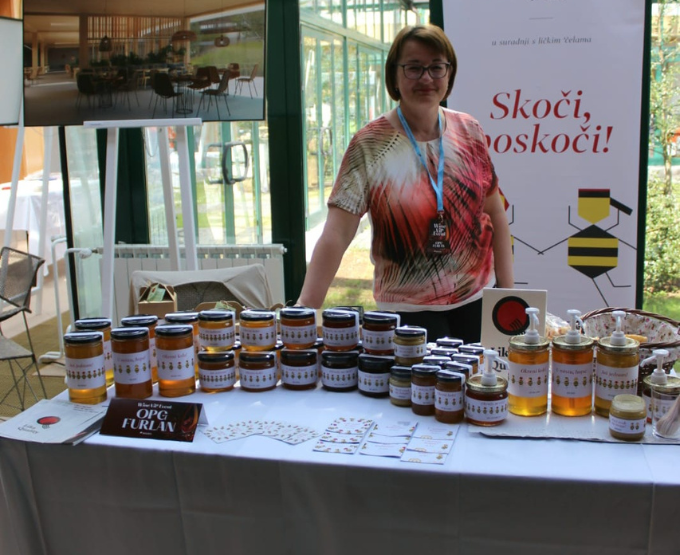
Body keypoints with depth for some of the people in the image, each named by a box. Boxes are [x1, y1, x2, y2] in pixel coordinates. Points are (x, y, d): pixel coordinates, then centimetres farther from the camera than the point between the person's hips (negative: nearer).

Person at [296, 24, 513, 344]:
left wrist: (508, 293, 6)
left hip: (478, 303, 4)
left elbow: (495, 214, 8)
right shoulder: (369, 146, -11)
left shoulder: (469, 132, 1)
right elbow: (335, 236, -16)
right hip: (409, 314, -4)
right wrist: (305, 309, -23)